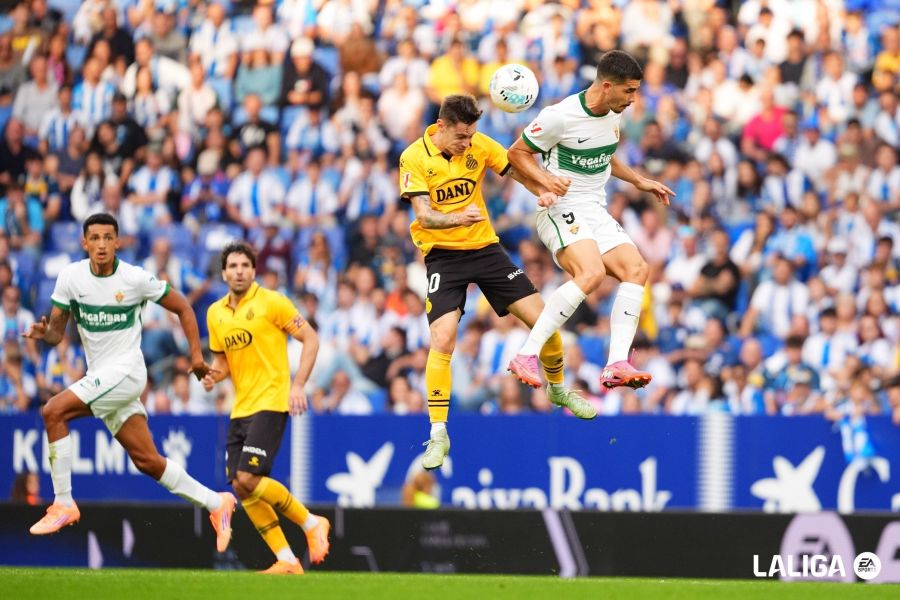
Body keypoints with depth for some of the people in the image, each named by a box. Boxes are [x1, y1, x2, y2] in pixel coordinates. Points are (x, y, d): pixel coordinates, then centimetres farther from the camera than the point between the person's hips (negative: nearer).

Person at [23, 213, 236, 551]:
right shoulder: (70, 276, 0)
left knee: (53, 411, -22)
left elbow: (182, 308, 2)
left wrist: (196, 355, -3)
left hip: (125, 370, -5)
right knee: (147, 461, 6)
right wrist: (44, 333, -21)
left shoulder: (136, 279, -10)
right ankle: (216, 504, 20)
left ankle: (63, 504, -16)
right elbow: (57, 331, 3)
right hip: (99, 376, 5)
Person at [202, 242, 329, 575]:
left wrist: (298, 385, -14)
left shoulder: (271, 302, -7)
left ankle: (311, 523, 1)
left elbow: (310, 339, -5)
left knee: (249, 478, -18)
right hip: (240, 408, 7)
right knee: (239, 486, -1)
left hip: (270, 403, -7)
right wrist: (213, 375, -1)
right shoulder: (215, 313, 11)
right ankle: (286, 562, 5)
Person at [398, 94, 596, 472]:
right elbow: (424, 215, -21)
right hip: (443, 254, -4)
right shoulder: (414, 157, -14)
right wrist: (457, 218, -41)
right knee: (443, 338, -21)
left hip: (485, 246, 4)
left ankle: (558, 388, 29)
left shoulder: (479, 145, -5)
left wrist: (546, 194, -20)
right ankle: (438, 434, -12)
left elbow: (517, 171, 2)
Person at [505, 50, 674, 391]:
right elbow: (517, 152, -7)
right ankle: (526, 356, -29)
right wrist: (546, 180, -22)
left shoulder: (613, 114, 8)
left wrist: (639, 182, 22)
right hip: (562, 210, -8)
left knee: (636, 269, -13)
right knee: (592, 273, -31)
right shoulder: (560, 116, -17)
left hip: (597, 212, 8)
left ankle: (616, 366, -18)